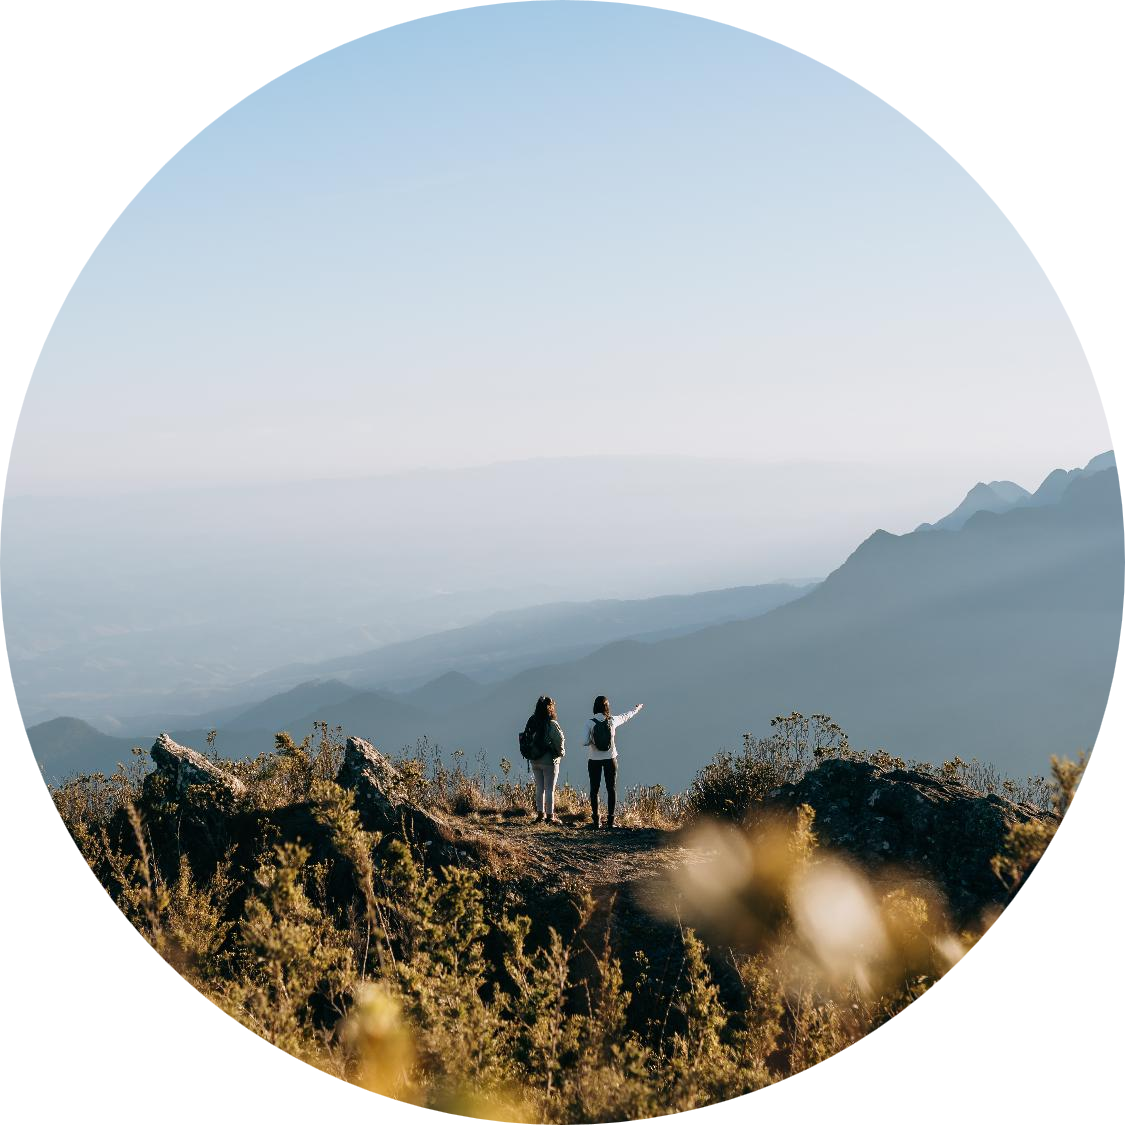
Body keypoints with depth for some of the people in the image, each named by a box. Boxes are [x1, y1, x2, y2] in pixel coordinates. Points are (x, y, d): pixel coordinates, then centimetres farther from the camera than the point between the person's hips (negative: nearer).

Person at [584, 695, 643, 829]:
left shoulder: (589, 722, -11)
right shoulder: (612, 720, -5)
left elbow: (586, 742, -15)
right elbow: (627, 716, 15)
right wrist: (637, 708, 34)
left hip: (594, 760, -1)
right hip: (610, 759, 1)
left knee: (594, 789, 8)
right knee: (611, 789, 9)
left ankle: (596, 820, 5)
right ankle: (610, 820, 5)